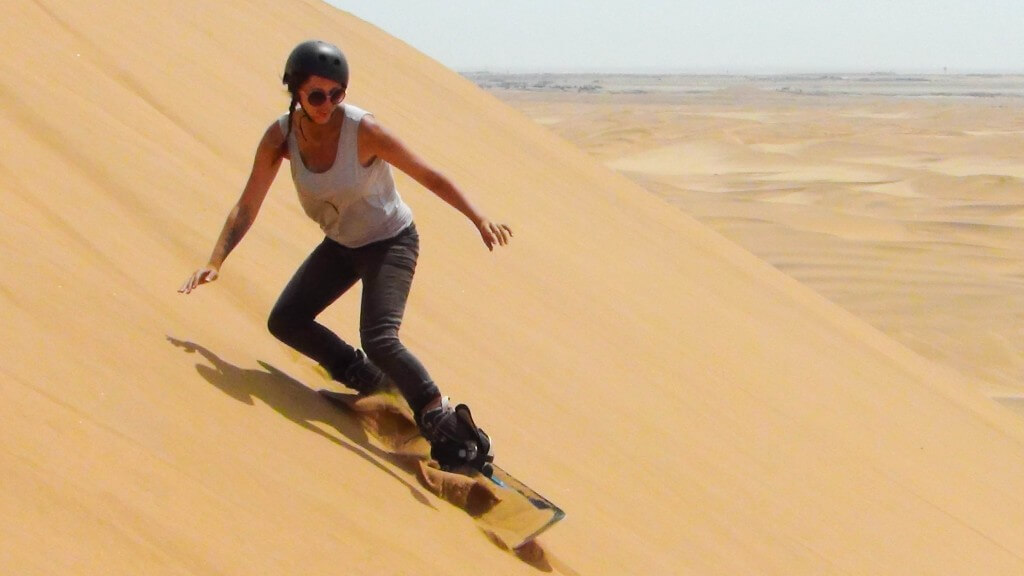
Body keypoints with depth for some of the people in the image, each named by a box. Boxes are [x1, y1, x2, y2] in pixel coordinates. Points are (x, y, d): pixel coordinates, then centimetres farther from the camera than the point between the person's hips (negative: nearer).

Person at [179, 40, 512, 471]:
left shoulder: (363, 131, -28)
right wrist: (215, 262, -20)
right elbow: (247, 206, -11)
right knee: (285, 321, 4)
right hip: (340, 245, 6)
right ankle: (367, 378, 22)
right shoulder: (281, 136, -16)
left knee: (378, 339, -23)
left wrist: (478, 219, -22)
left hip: (391, 242, -6)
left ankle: (445, 423, -6)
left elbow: (429, 177, -19)